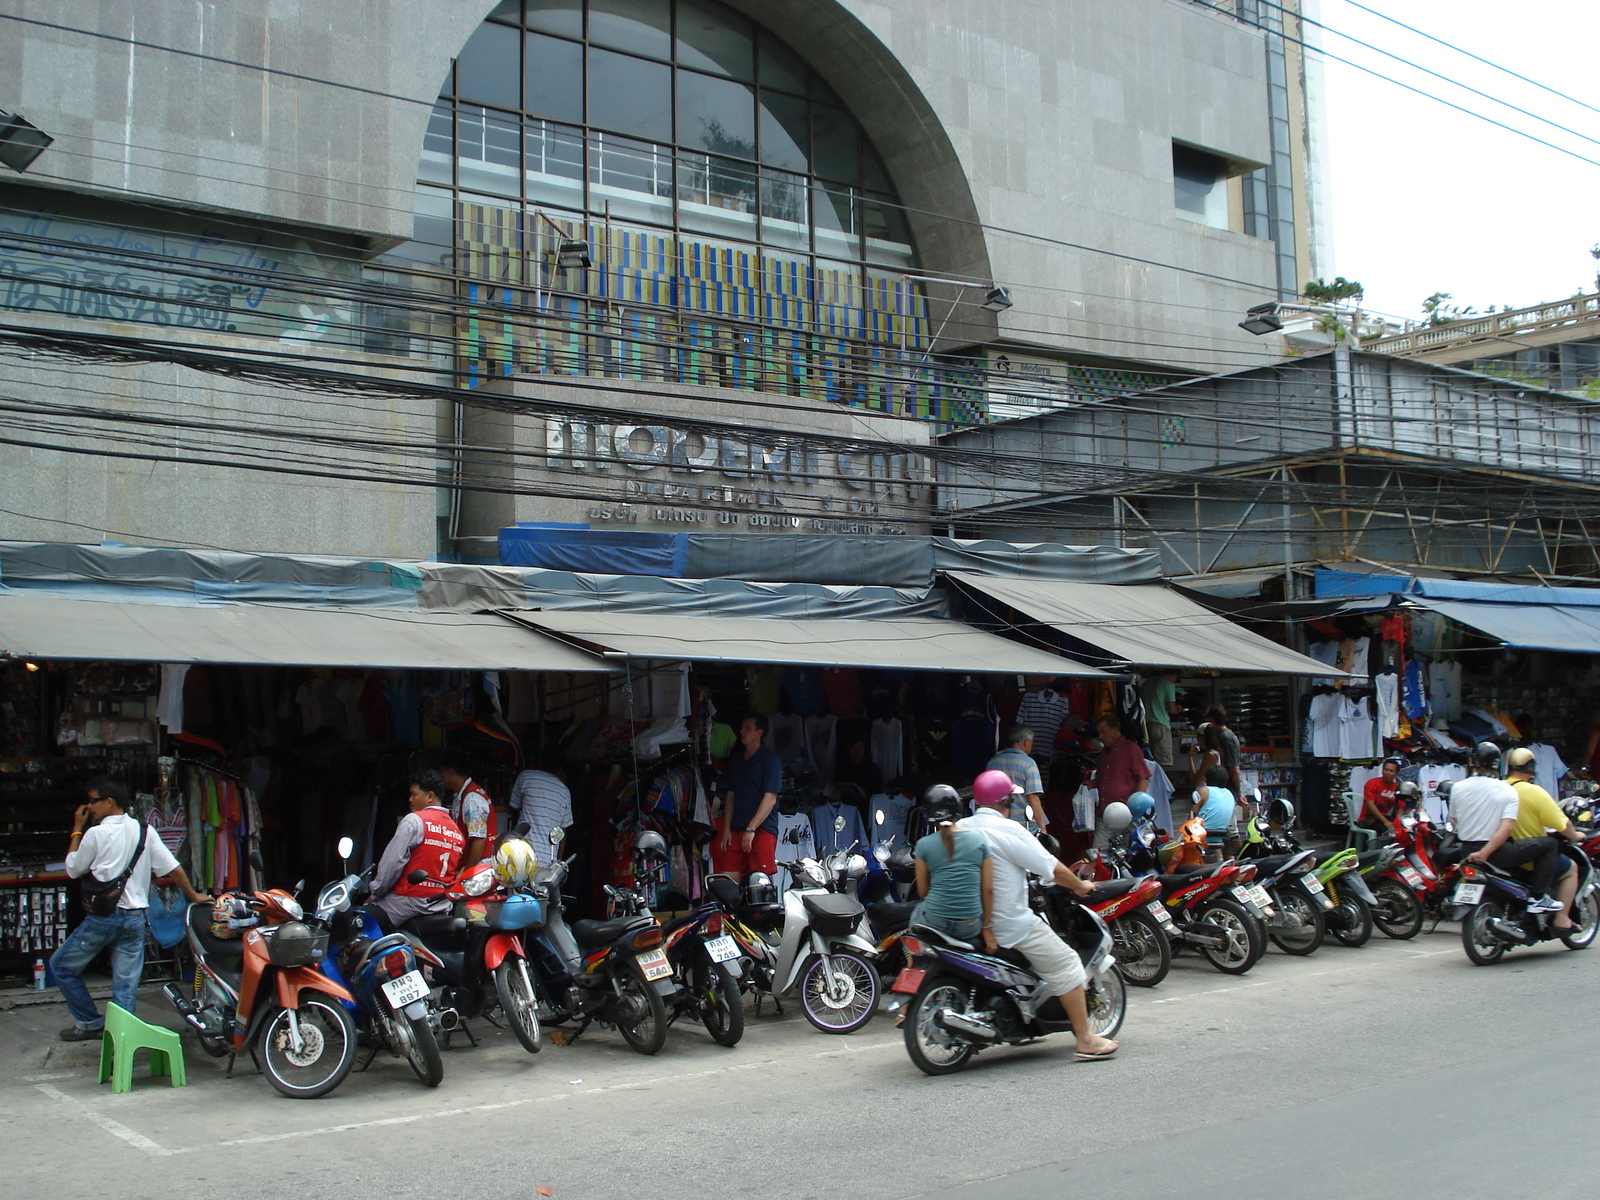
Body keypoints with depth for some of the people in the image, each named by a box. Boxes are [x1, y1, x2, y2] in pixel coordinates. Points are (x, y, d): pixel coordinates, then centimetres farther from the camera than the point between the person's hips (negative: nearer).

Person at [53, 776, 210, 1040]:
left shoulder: (96, 834, -8)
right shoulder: (144, 830, 4)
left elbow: (73, 870, 5)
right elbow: (172, 867, 4)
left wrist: (77, 830, 12)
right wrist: (193, 895, 17)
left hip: (103, 917, -4)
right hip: (135, 917, 4)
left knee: (61, 966, 16)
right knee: (126, 987, 6)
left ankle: (90, 1022, 18)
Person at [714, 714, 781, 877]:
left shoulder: (769, 758, -3)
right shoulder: (735, 758, 18)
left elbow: (770, 799, -11)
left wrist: (751, 829, -17)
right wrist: (726, 829, 9)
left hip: (762, 830, -6)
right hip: (736, 830, 6)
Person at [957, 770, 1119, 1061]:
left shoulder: (959, 828, 5)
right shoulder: (1008, 830, -15)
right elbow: (1052, 868, -11)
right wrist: (1080, 886, 6)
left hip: (968, 924, 8)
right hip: (1010, 925, -8)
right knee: (1064, 965, 2)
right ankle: (1086, 1040, 1)